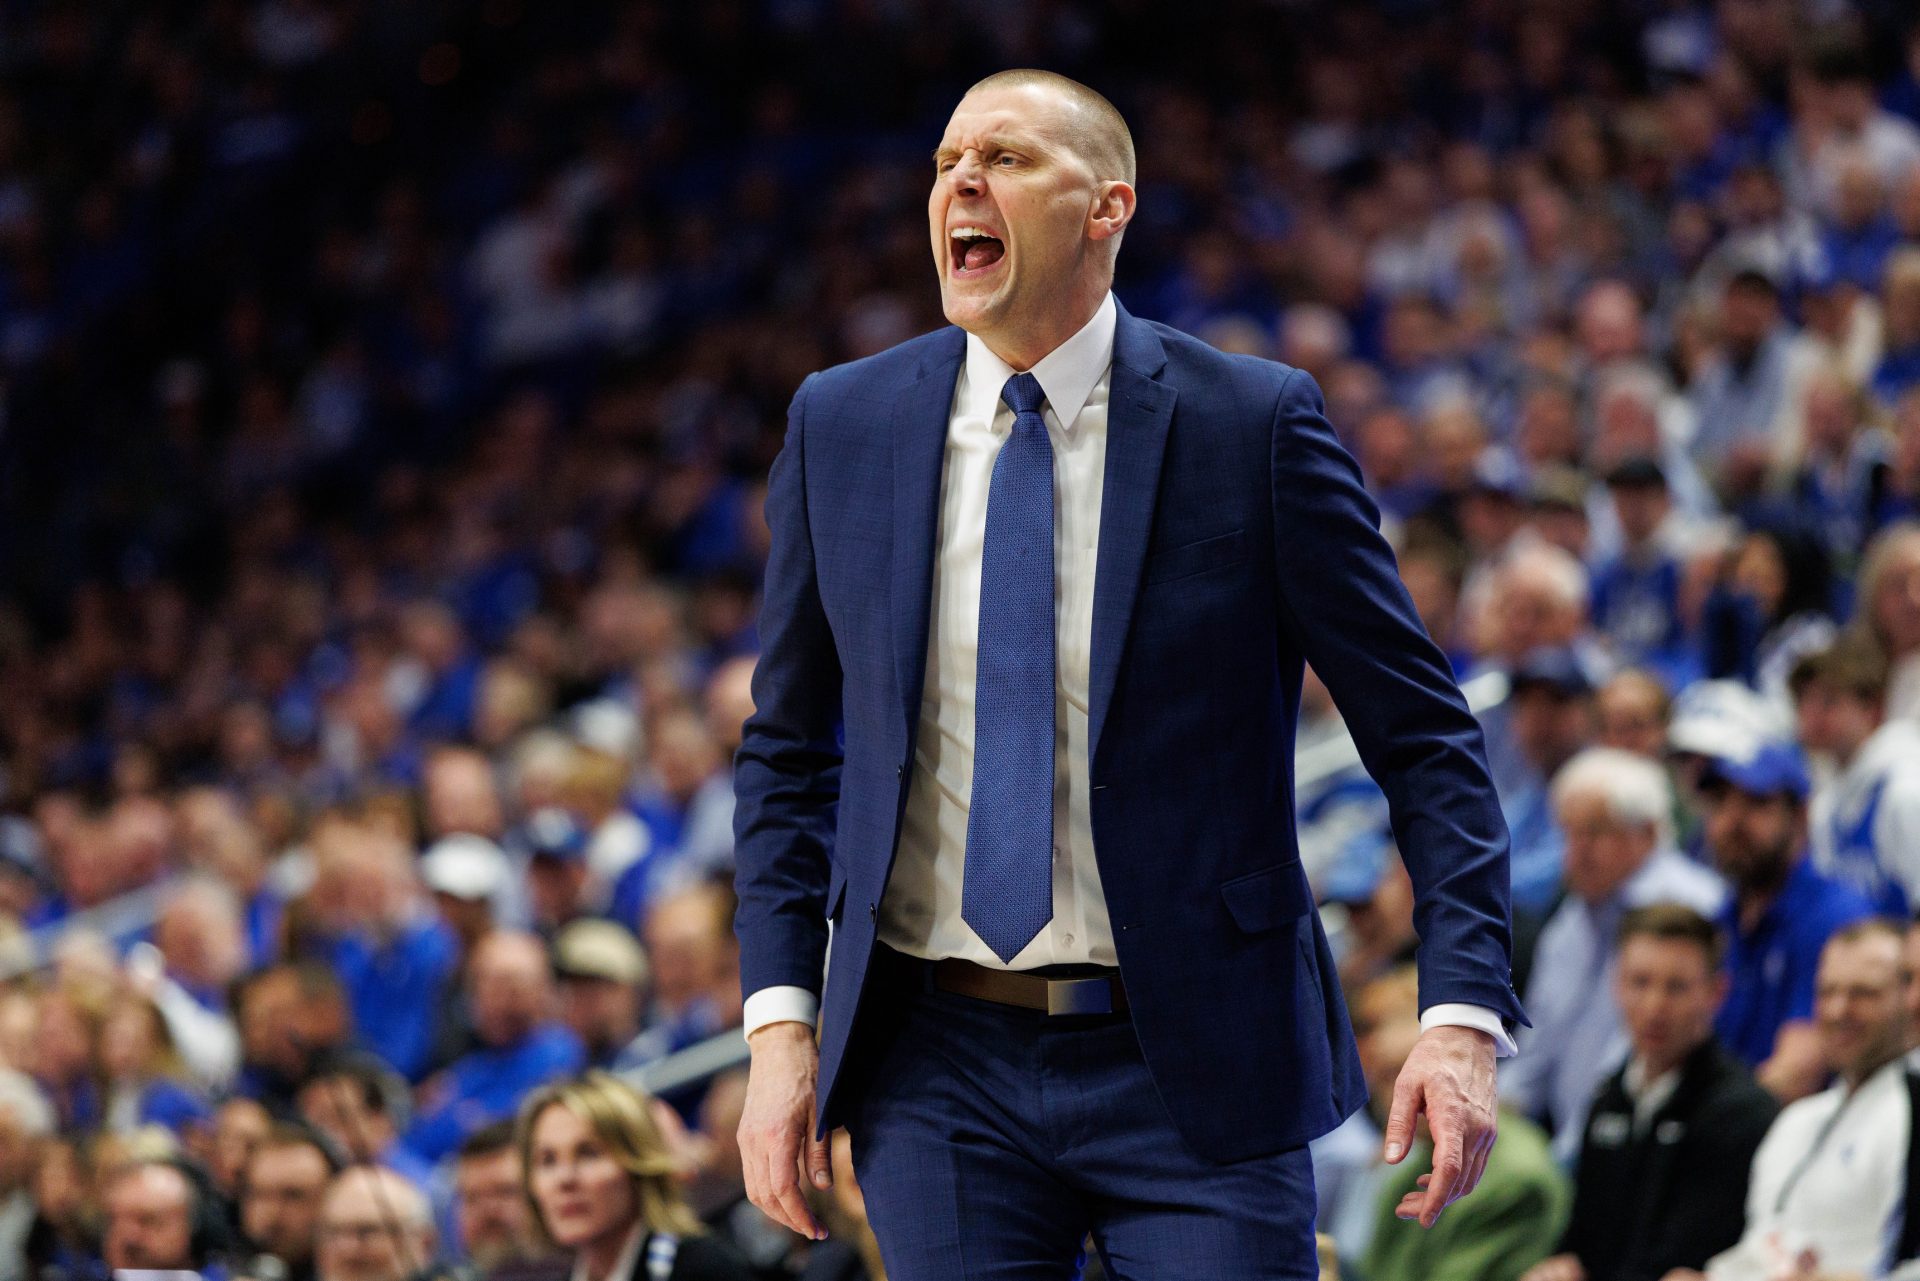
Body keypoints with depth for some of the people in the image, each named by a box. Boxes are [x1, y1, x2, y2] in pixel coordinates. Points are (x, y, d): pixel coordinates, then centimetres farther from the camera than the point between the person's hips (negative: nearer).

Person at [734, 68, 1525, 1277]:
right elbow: (788, 751, 13)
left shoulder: (1257, 423, -4)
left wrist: (1463, 1011, -13)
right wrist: (781, 1024, 2)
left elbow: (1423, 735, -2)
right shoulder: (842, 426, 6)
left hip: (1197, 1069, -2)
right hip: (937, 1069, 3)